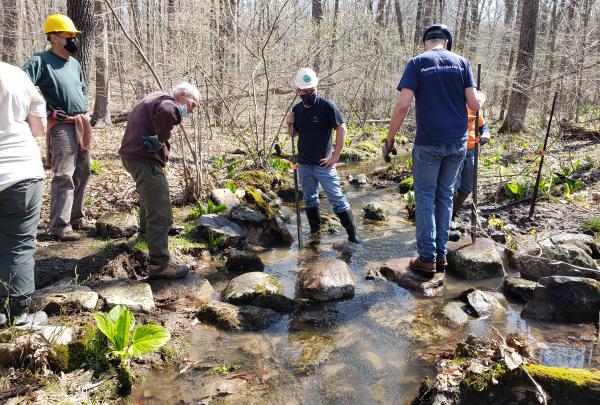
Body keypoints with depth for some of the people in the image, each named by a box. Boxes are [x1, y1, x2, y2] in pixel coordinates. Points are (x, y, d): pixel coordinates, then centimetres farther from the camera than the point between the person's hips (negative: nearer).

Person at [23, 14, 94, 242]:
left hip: (82, 125, 8)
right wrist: (48, 113, -18)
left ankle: (76, 218, 24)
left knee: (82, 173, 12)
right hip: (62, 126, -8)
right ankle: (60, 226, 0)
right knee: (64, 177, -8)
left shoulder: (74, 64, 15)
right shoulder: (41, 61, -9)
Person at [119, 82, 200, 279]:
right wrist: (161, 139, -23)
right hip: (144, 158, -11)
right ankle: (159, 264, -10)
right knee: (161, 215, -11)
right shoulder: (168, 100, -12)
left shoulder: (156, 97, 20)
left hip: (132, 154, 11)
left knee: (149, 193, 36)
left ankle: (146, 227, 59)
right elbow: (166, 113, -38)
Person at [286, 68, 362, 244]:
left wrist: (336, 155, -13)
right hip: (304, 165, 6)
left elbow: (342, 129, -11)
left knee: (337, 199, -4)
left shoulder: (327, 107, -12)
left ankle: (353, 235, 4)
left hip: (323, 164, -6)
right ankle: (315, 232, 30)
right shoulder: (297, 110, 5)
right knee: (309, 200, 15)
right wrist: (289, 123, -6)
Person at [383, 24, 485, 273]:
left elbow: (402, 105, -13)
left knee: (425, 197, 6)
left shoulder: (417, 63, -2)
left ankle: (427, 258, 6)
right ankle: (441, 255, 19)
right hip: (458, 142, 3)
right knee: (445, 196, 14)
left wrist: (389, 140, -6)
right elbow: (474, 105, 1)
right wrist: (482, 97, 25)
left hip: (428, 143, -3)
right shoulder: (461, 62, 6)